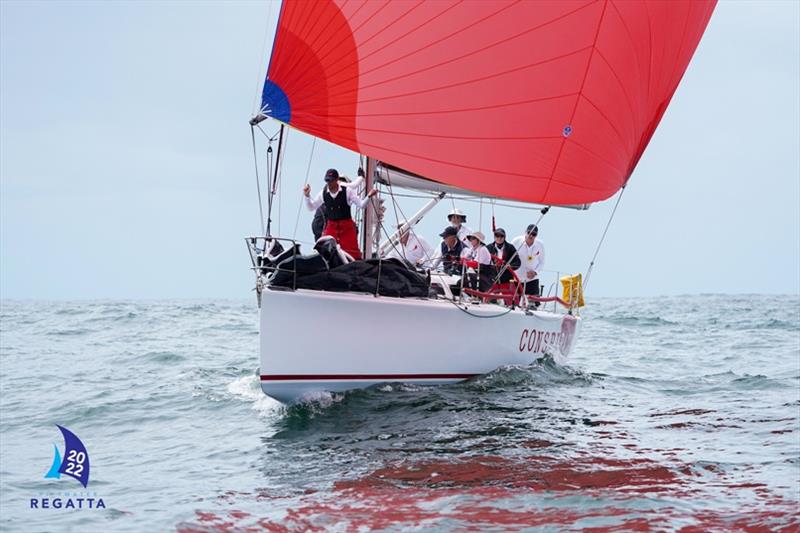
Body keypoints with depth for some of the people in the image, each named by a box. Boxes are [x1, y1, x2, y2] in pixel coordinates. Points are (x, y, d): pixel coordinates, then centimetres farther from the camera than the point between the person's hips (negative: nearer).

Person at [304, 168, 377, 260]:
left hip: (347, 226, -2)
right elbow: (311, 207, 11)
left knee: (352, 252, -4)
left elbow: (361, 205, -5)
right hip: (331, 226, 2)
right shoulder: (323, 193, 1)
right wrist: (307, 196, -4)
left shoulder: (347, 191, -7)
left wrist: (368, 196, -22)